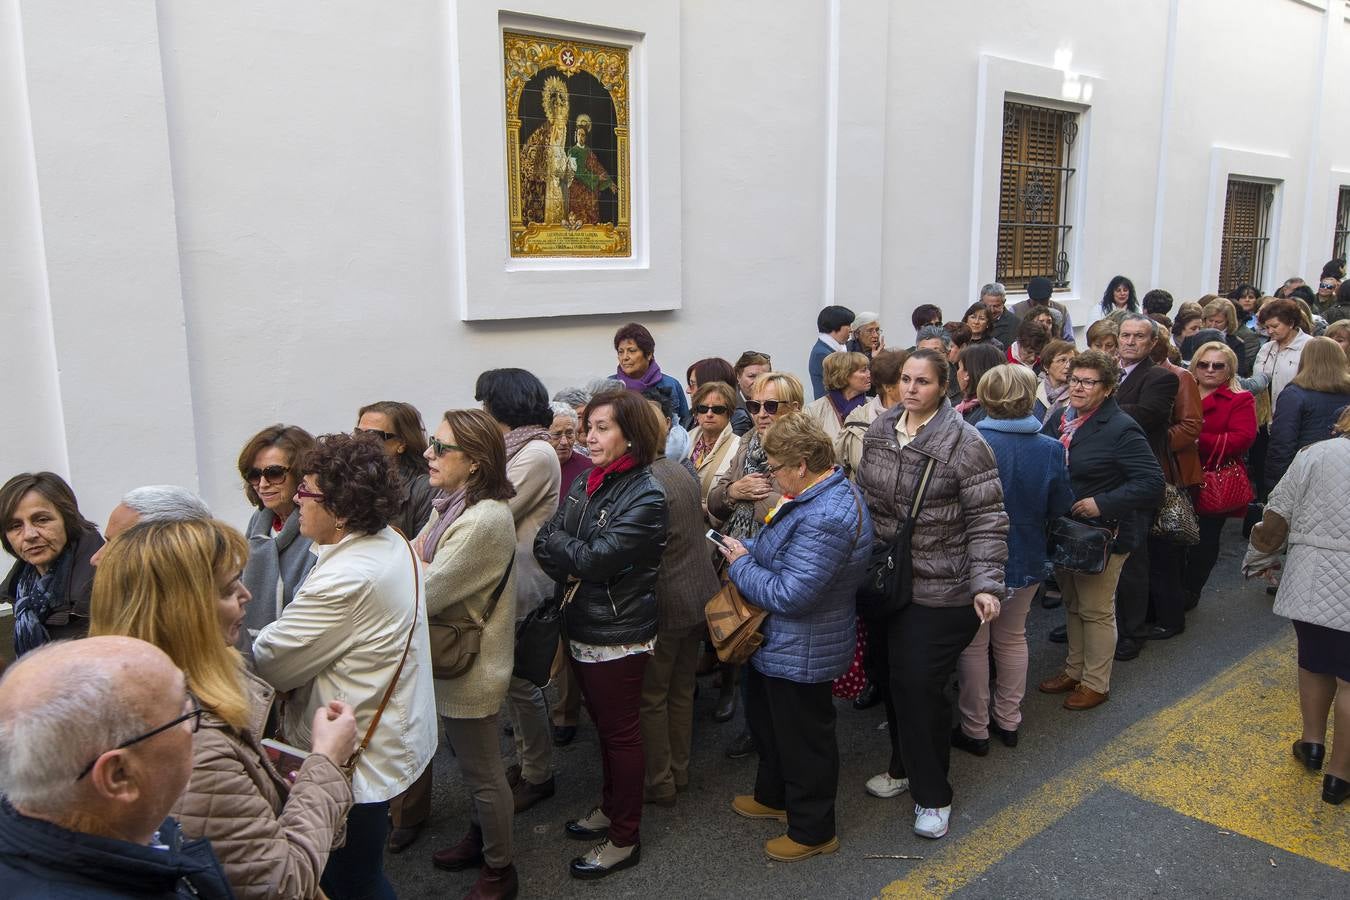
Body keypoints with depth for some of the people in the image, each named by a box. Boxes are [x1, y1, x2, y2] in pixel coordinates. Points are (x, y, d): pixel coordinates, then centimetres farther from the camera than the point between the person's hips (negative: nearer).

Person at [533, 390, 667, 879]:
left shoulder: (645, 496, -19)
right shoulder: (588, 481, 4)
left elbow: (594, 559, -24)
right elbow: (544, 543, 2)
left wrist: (556, 540, -9)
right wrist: (569, 567, -17)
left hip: (617, 635, -7)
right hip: (581, 626, 7)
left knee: (620, 732, 7)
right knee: (603, 724, 22)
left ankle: (624, 838, 23)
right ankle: (611, 807, 41)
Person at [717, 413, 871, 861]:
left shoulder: (825, 519, -33)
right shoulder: (822, 493, 2)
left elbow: (788, 595, -33)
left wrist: (741, 563, -18)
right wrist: (747, 550, -5)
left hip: (800, 654, -11)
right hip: (779, 644, 11)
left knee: (802, 739, 10)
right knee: (767, 721, 28)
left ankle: (812, 830, 32)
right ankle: (774, 796, 50)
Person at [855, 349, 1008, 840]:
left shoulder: (964, 442, -15)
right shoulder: (879, 431, 3)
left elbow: (988, 518, -14)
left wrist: (986, 583, -21)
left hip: (940, 591, -6)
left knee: (921, 686, -2)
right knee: (895, 678, 17)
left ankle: (932, 794, 19)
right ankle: (904, 766, 40)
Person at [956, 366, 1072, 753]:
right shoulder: (1050, 448, -10)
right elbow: (1060, 507, -2)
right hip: (1027, 559, 4)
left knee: (974, 644, 12)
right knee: (1012, 638, 23)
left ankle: (975, 729, 22)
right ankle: (1007, 721, 35)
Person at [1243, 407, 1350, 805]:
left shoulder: (1317, 454, -1)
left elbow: (1276, 521, -1)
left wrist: (1258, 559, 14)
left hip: (1312, 582, 1)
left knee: (1313, 662, 22)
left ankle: (1312, 742, 30)